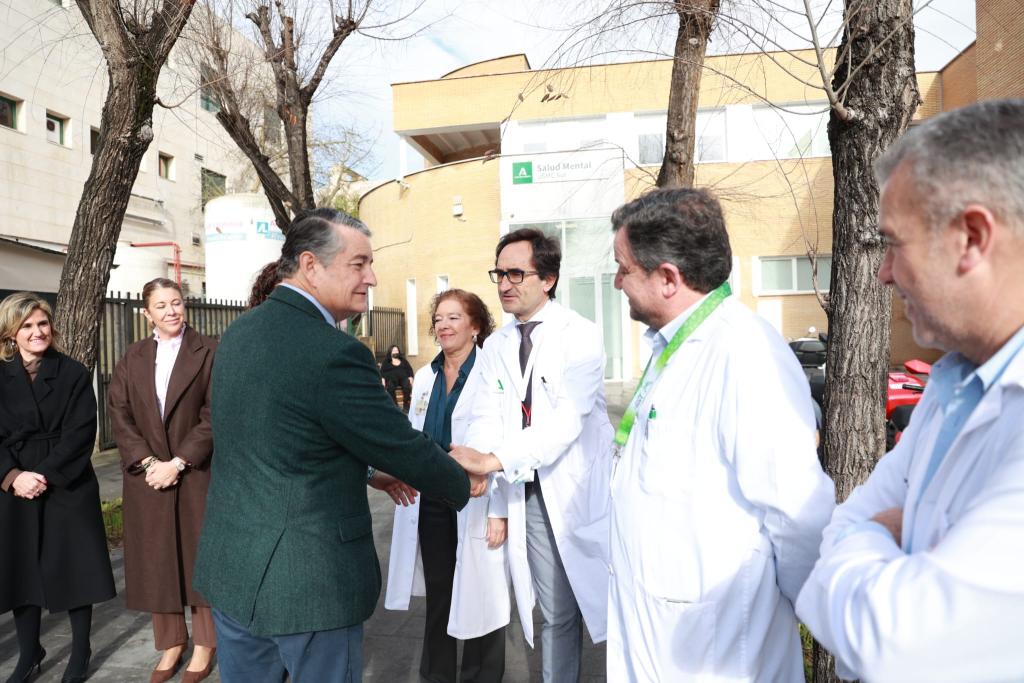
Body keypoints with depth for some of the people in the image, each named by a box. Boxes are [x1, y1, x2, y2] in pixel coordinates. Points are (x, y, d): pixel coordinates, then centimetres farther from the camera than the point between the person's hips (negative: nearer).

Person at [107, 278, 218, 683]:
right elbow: (119, 414, 1)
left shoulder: (209, 352, -3)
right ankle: (171, 642, 23)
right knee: (156, 560, 8)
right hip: (147, 477, 3)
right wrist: (148, 462, -11)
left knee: (199, 556, 6)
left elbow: (215, 417, -9)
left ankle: (204, 644, 20)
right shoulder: (133, 358, 8)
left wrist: (178, 462, -15)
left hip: (196, 474, -3)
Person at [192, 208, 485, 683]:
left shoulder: (238, 333, 3)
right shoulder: (334, 353, -24)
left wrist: (369, 473, 18)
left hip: (231, 567, 8)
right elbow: (405, 449, -15)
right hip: (307, 581, -8)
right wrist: (464, 485, 4)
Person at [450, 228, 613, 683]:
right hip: (529, 493, 4)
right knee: (555, 612, 13)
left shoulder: (581, 336, -10)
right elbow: (487, 417, -1)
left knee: (606, 601, 9)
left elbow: (567, 419, -22)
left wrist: (493, 460, -30)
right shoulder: (495, 346, 8)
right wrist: (472, 465, -23)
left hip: (581, 490, -4)